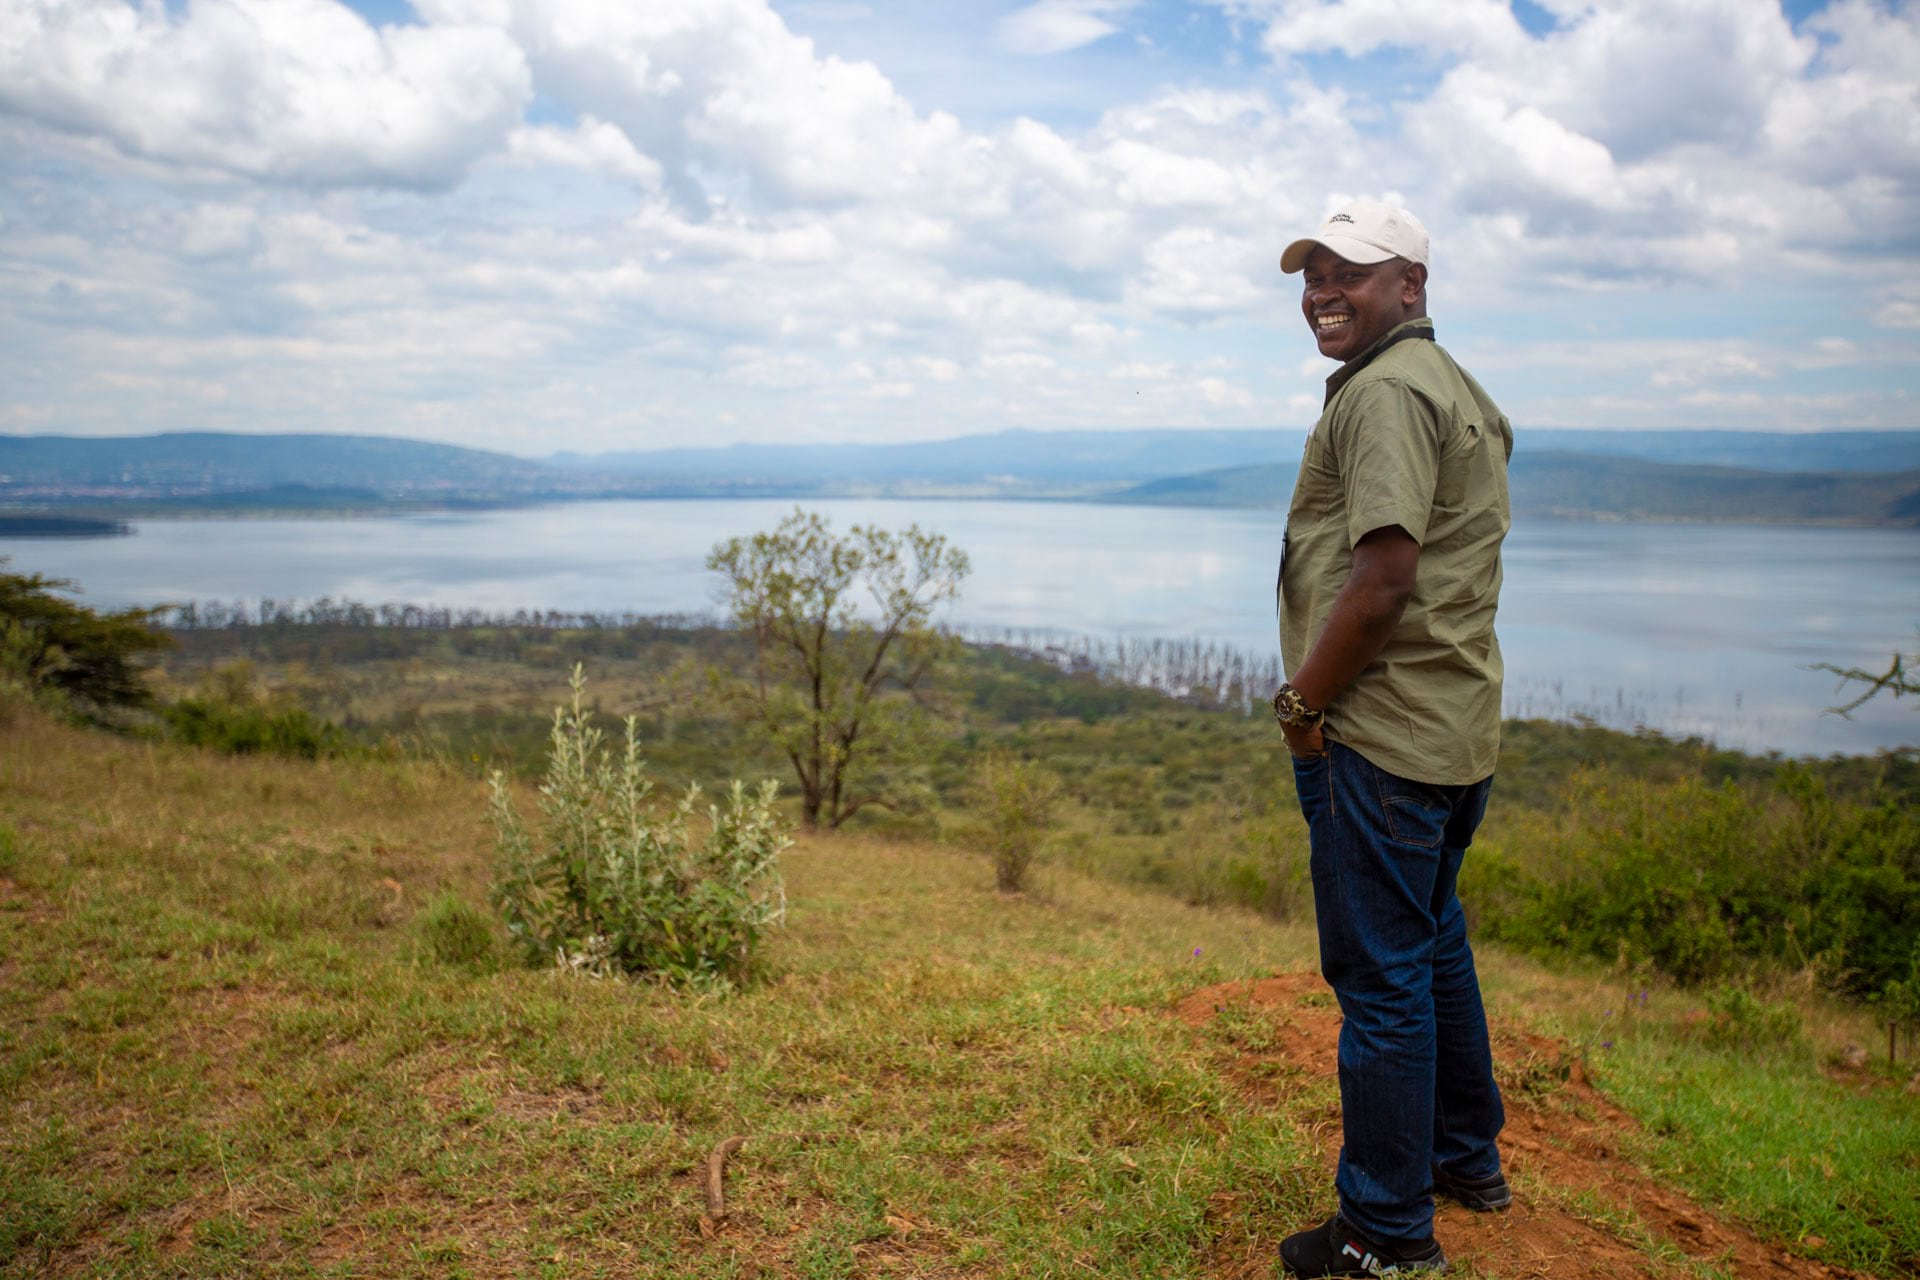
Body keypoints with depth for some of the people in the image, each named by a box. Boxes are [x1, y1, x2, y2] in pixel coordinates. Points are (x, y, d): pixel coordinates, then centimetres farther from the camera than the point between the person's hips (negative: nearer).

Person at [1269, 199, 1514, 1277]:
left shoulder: (1387, 391, -14)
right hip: (1458, 729, 11)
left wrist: (1302, 704, -14)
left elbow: (1383, 577, -24)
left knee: (1382, 975, -2)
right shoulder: (1458, 389, 19)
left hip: (1378, 734, -11)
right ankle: (1468, 1157, 38)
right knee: (1433, 945, 22)